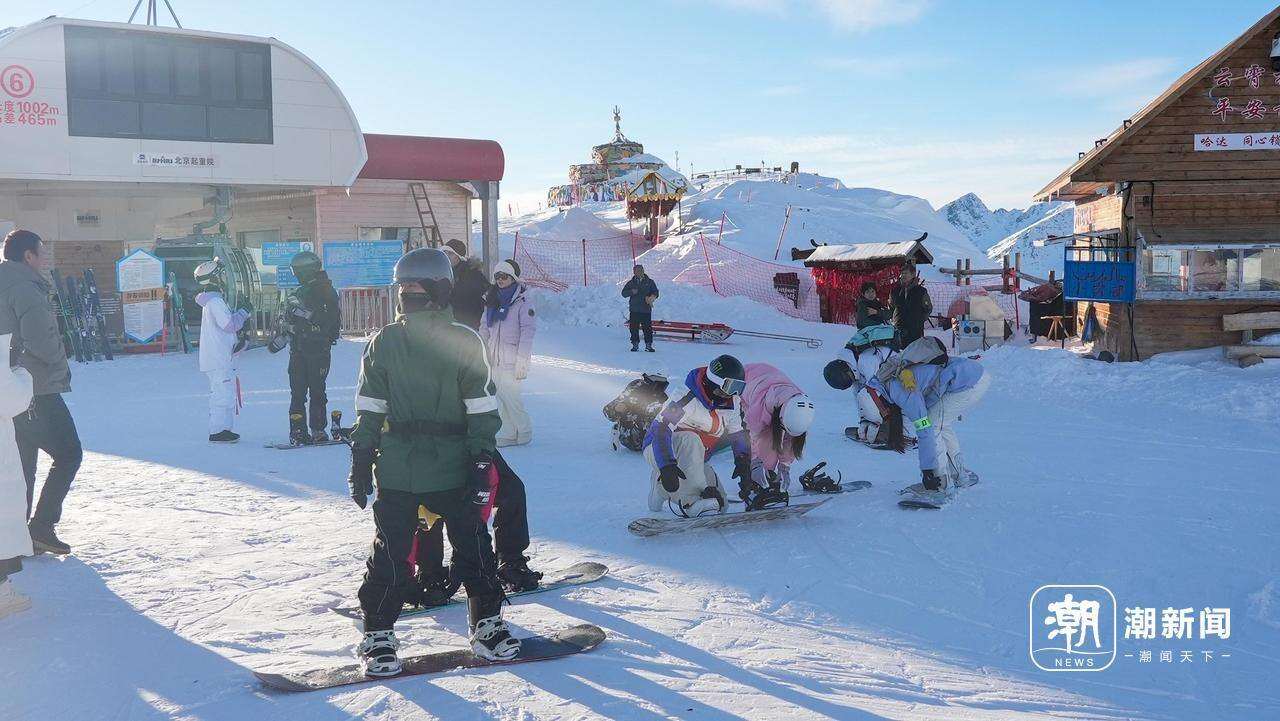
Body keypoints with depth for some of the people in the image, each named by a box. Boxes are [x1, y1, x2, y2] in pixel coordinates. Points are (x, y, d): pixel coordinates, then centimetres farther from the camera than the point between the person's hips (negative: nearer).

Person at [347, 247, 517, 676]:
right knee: (390, 553, 5)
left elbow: (482, 410, -3)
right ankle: (378, 633, 21)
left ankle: (487, 624, 25)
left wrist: (481, 464, -7)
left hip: (455, 468, -1)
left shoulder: (463, 342, -4)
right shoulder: (383, 343, 1)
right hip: (395, 472, 1)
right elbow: (369, 410, 6)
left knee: (473, 547, 8)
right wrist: (361, 463, 3)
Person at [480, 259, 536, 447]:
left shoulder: (523, 302, -7)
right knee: (501, 397, 7)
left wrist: (522, 361, -15)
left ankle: (524, 432, 8)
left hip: (512, 359, -6)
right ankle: (509, 433, 15)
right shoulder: (491, 300, 13)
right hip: (495, 359, 6)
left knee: (509, 395, -8)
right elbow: (484, 329, 16)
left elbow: (528, 332, -10)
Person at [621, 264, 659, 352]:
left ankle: (648, 345, 4)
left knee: (647, 328, -4)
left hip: (646, 309, -1)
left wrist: (651, 298, -16)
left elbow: (655, 293, 5)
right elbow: (624, 293, 7)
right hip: (634, 309, 1)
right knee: (634, 328, 0)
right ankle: (635, 344, 8)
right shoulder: (631, 283, 12)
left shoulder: (649, 282, 9)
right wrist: (631, 292, -11)